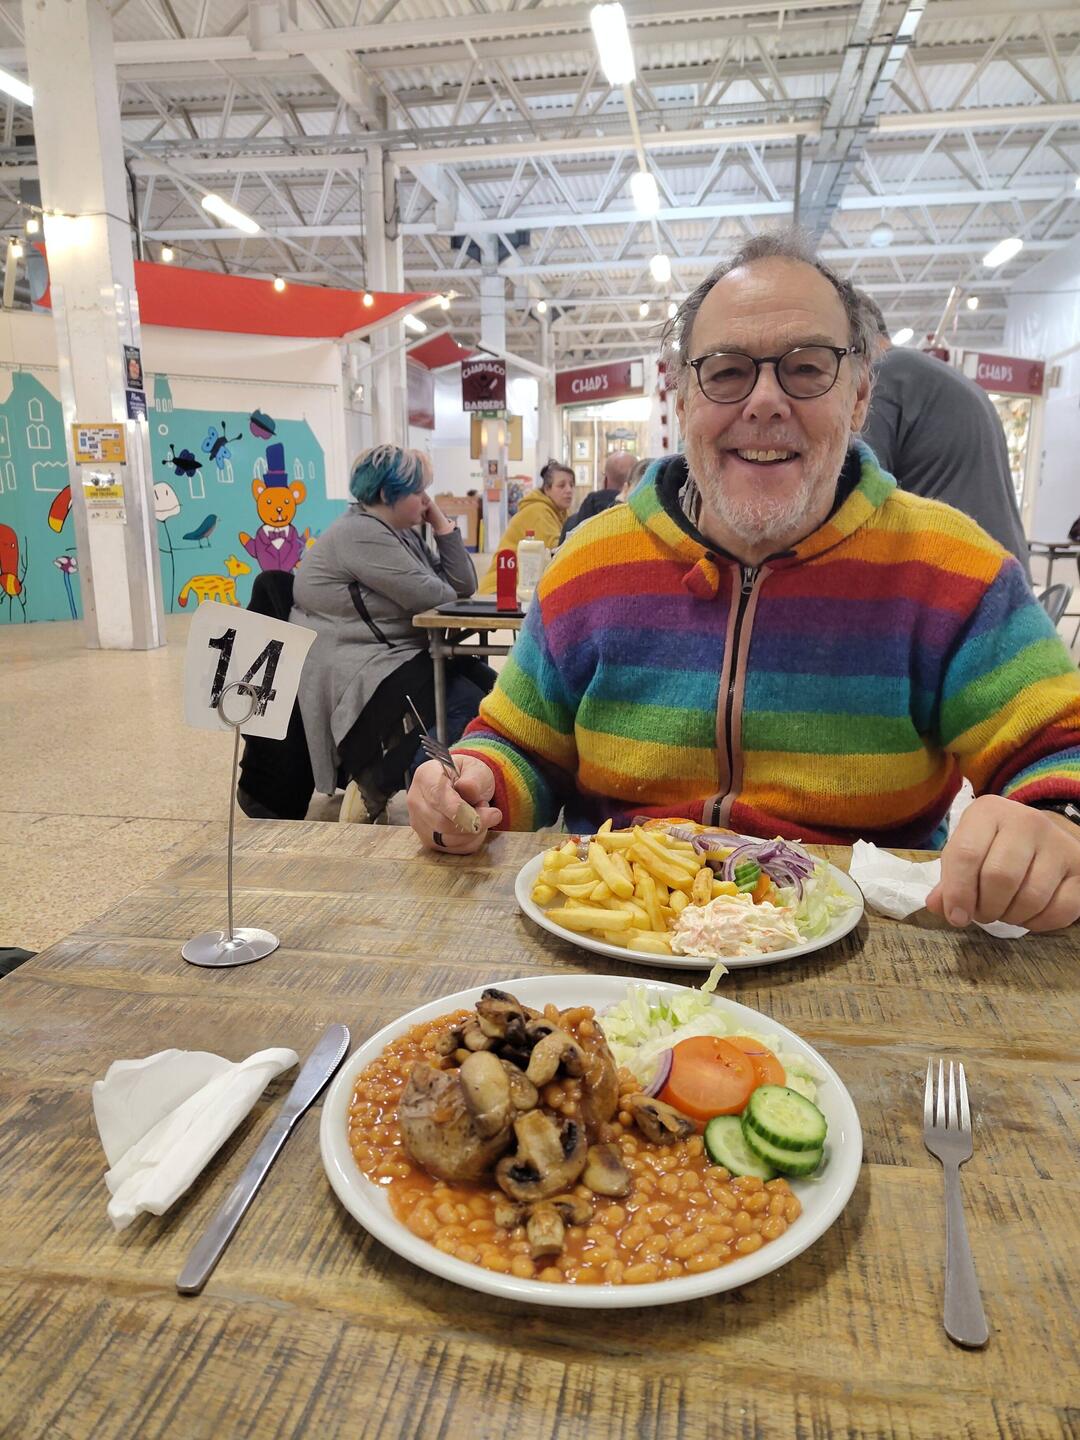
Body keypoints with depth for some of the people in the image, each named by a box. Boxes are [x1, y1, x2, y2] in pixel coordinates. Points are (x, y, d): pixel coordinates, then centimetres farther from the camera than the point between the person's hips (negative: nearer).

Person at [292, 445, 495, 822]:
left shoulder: (403, 533, 17)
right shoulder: (362, 534, -14)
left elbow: (463, 586, 12)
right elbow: (431, 597, -19)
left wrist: (441, 523, 7)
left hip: (401, 656, 10)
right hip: (360, 674, -10)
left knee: (489, 686, -4)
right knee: (468, 707, -24)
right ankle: (373, 787, -9)